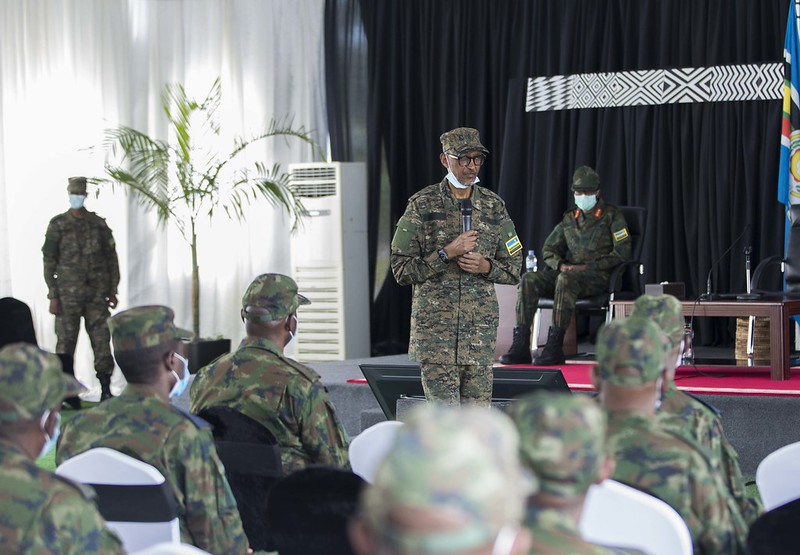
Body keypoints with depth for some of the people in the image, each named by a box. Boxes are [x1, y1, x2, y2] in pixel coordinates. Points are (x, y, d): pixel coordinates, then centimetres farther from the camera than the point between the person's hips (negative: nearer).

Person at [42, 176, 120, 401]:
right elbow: (49, 261, 0)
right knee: (66, 342, -1)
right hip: (68, 294, -2)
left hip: (97, 293, 2)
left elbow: (111, 258, 12)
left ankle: (106, 389, 7)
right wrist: (53, 295, -6)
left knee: (101, 340, 1)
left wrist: (112, 290, 7)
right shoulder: (57, 225, 1)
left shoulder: (99, 224, 8)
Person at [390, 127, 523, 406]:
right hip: (435, 328, -3)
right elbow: (402, 269, -5)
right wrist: (446, 254, -16)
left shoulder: (494, 207, 8)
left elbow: (513, 269, 12)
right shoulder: (422, 205, -2)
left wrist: (486, 266, -9)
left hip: (481, 327, 4)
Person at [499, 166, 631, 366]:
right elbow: (549, 248, 20)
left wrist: (588, 267, -13)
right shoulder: (569, 218, 19)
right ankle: (520, 345, -28)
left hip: (598, 276, -5)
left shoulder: (611, 215, 4)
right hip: (568, 272, 5)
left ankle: (555, 347, -41)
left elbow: (622, 253, -4)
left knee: (566, 280, -39)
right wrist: (560, 265, -3)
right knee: (529, 279, -21)